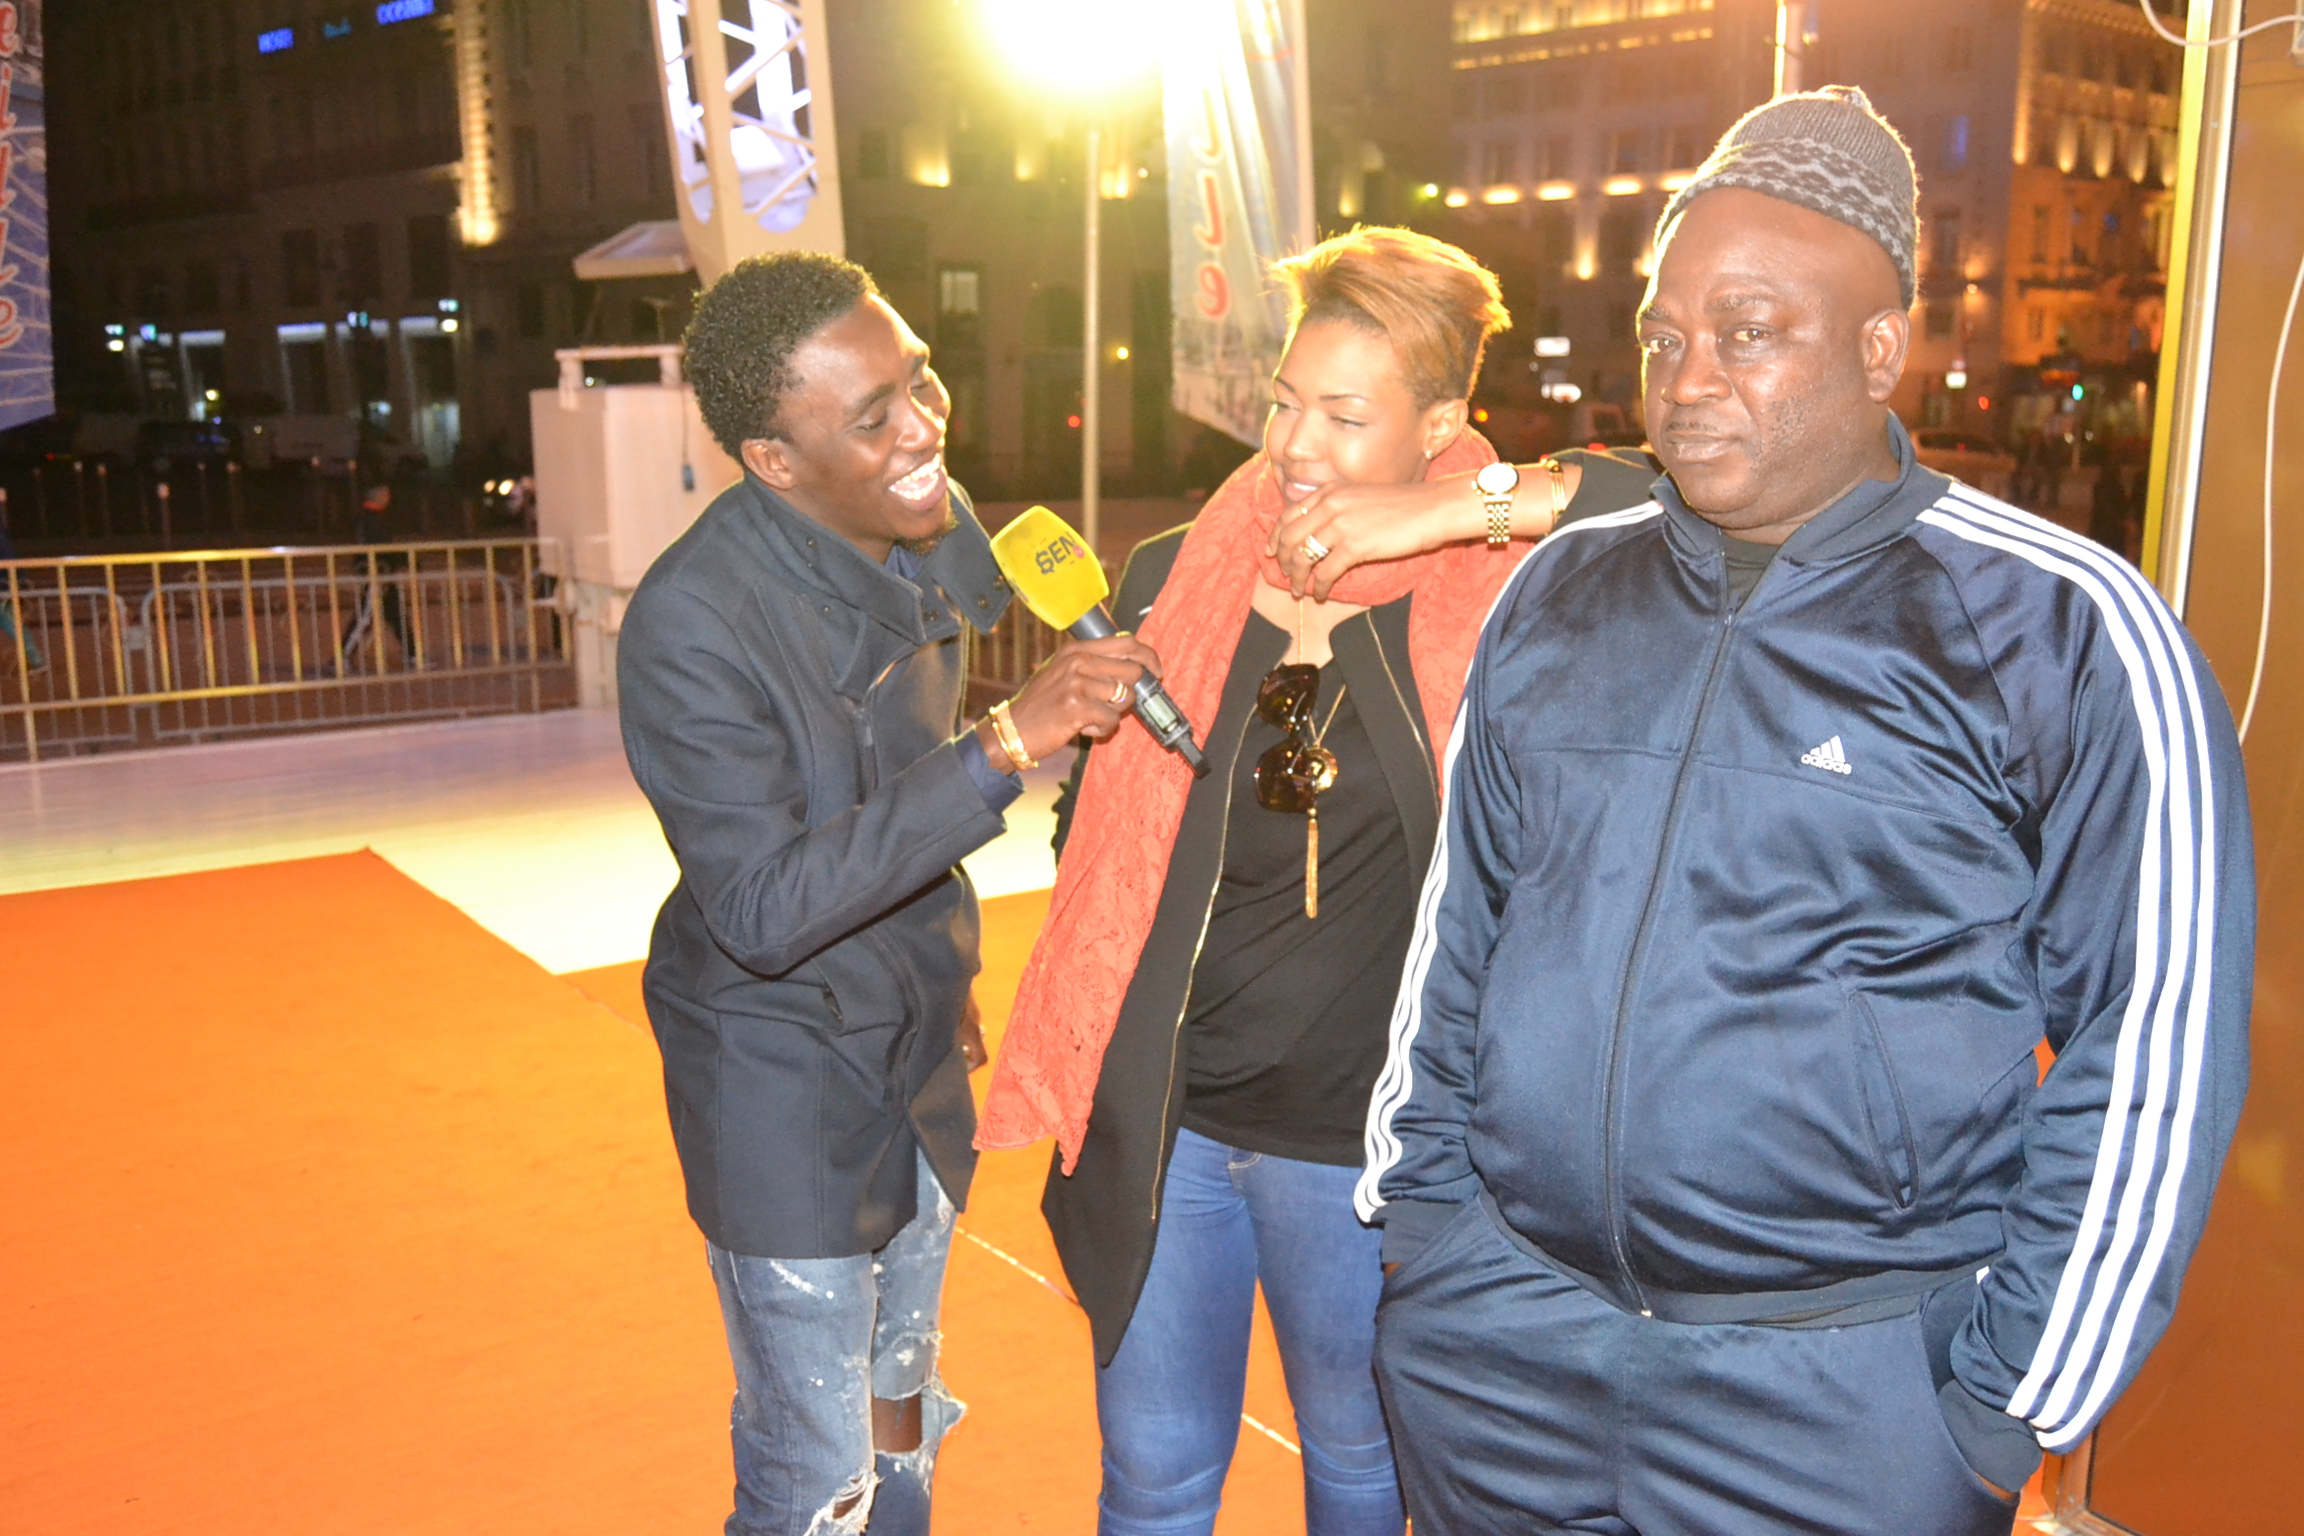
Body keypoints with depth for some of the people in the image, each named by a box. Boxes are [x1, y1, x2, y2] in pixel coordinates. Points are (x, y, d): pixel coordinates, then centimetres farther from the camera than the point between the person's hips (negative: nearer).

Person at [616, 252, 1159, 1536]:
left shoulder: (928, 531, -4)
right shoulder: (692, 625, -27)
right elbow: (761, 911, -30)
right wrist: (1002, 748, -37)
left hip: (919, 1050, 7)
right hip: (784, 1085, -6)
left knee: (902, 1422, 24)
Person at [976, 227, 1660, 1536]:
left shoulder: (1497, 592, -11)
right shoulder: (1175, 580, -1)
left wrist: (1469, 506, -27)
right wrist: (1086, 1074, 2)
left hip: (1356, 1141, -2)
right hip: (1160, 1117, 3)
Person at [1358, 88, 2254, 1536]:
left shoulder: (2065, 630, -9)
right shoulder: (1558, 594, 4)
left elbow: (2149, 1051, -8)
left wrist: (2008, 1414, -7)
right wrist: (1421, 1200, 9)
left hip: (1839, 1385, -4)